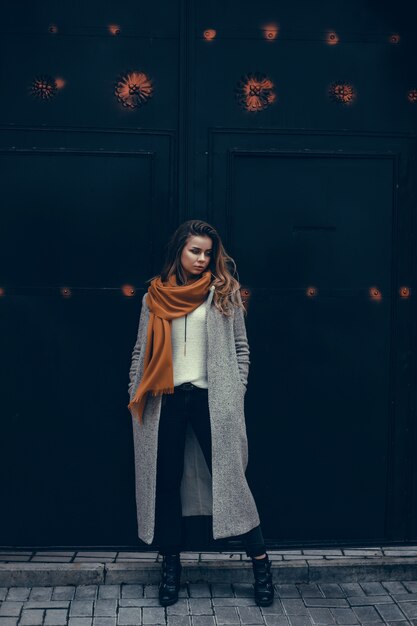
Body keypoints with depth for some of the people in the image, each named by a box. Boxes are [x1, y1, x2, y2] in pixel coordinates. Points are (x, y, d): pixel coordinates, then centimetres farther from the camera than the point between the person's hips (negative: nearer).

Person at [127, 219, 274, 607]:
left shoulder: (225, 291, 3)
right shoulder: (156, 295, 7)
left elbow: (240, 348, 4)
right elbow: (142, 351, 10)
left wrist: (236, 394, -2)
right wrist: (135, 395, 6)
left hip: (211, 398, -2)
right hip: (165, 399, 2)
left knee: (228, 476, 0)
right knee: (166, 481, 7)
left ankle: (260, 560, 11)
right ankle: (171, 564, 22)